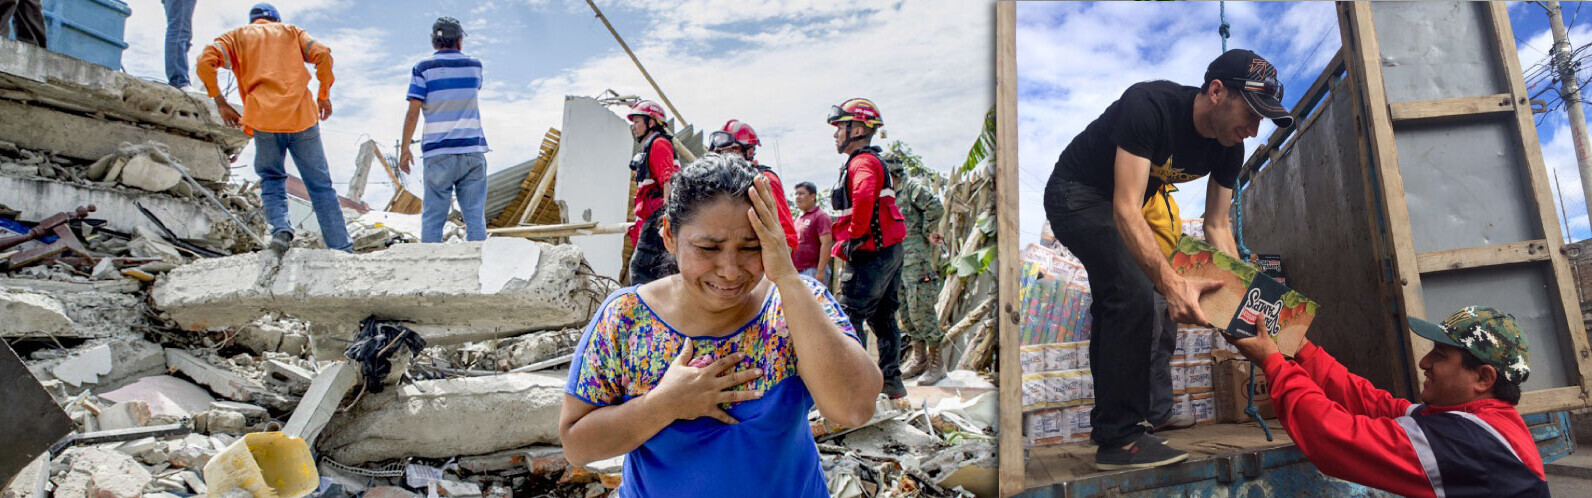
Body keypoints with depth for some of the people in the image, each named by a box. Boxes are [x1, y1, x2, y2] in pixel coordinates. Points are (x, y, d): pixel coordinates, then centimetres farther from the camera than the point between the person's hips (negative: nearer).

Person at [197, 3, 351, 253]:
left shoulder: (236, 36, 19)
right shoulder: (291, 31, 21)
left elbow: (205, 62, 2)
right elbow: (322, 55, 4)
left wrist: (220, 103, 10)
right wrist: (324, 95, 13)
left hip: (264, 119, 0)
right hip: (302, 115, 0)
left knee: (271, 178, 19)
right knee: (320, 185, 4)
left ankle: (280, 227, -7)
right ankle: (342, 249, -2)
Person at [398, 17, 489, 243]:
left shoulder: (424, 68, 0)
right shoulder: (474, 66, 8)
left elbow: (413, 113, -5)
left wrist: (404, 150, 3)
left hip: (438, 153, -2)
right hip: (472, 149, 2)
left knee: (432, 217, 4)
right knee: (475, 215, 3)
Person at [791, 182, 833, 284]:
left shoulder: (820, 216, -7)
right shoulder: (798, 218, 20)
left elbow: (826, 244, -16)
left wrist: (820, 272, -22)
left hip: (812, 271, -9)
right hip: (797, 271, 9)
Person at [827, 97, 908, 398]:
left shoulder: (861, 162, -13)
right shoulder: (874, 160, 20)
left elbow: (864, 196, -35)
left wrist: (852, 236, -23)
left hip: (869, 253, -11)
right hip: (889, 250, 11)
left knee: (849, 317, -6)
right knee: (882, 317, 15)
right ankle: (891, 381, 22)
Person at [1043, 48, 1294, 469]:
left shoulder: (1229, 147, -11)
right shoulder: (1149, 106, -34)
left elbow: (1217, 226, -3)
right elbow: (1126, 210, -40)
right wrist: (1171, 283, -51)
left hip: (1117, 207, 9)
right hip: (1076, 194, -9)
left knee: (1115, 310, 16)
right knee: (1134, 298, -23)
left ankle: (1109, 425, 32)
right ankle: (1120, 440, -14)